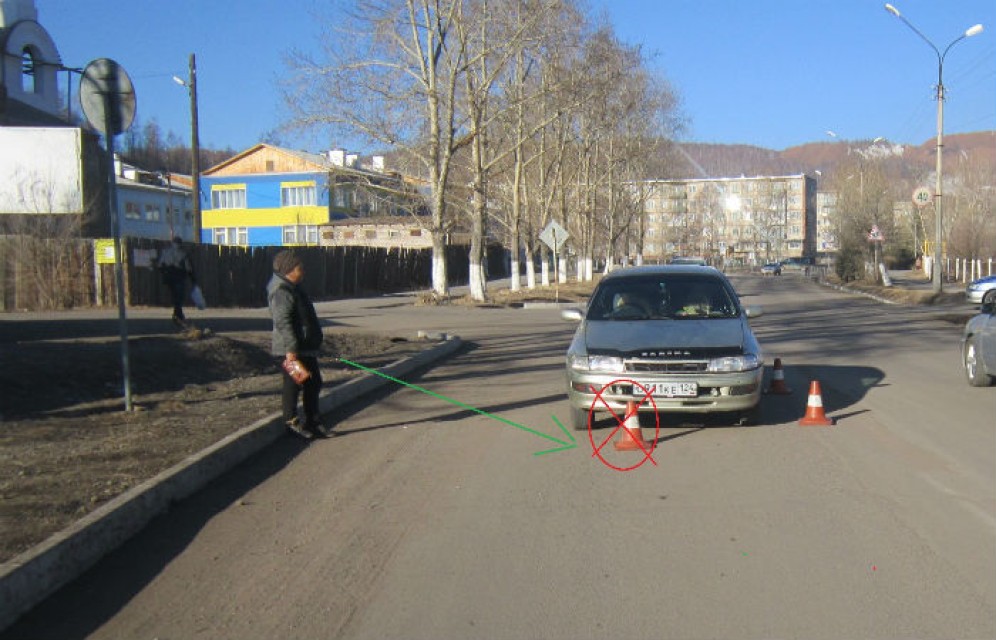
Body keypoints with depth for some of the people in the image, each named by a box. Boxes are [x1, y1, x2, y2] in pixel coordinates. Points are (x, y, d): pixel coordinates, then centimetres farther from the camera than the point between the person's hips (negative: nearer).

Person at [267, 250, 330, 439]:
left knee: (314, 383, 14)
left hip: (306, 348, 11)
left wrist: (314, 341, 28)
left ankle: (313, 423, 22)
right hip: (291, 351, -11)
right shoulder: (281, 292, -17)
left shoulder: (293, 288, 17)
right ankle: (292, 423, 11)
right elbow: (283, 322, -25)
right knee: (293, 386, -1)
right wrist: (291, 348, -29)